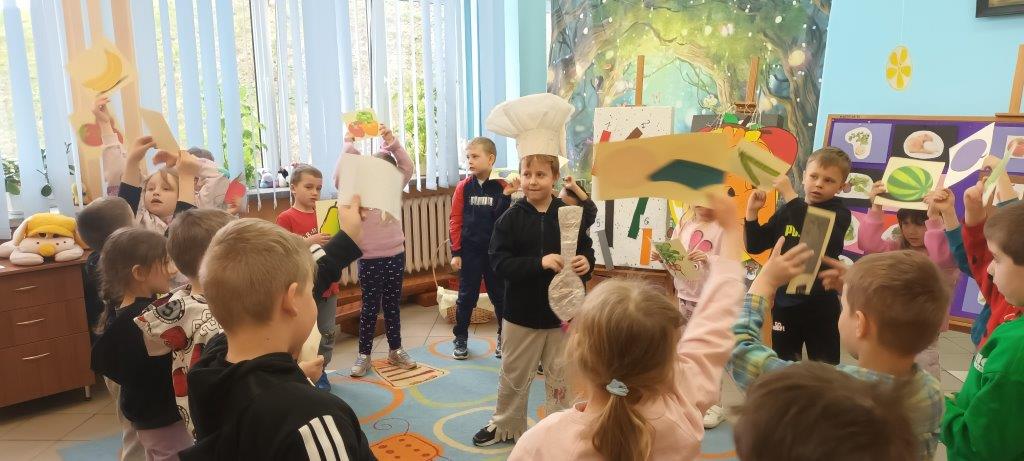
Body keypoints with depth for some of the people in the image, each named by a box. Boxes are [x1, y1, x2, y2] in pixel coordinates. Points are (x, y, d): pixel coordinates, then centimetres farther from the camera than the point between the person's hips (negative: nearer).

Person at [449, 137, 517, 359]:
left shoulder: (501, 186, -2)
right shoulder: (463, 187, -1)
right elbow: (455, 221, -1)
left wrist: (506, 195, -21)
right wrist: (455, 252, -5)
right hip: (469, 251, 0)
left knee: (500, 295, 11)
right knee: (466, 296, 8)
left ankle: (503, 337, 25)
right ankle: (460, 339, 22)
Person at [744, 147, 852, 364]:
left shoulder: (839, 213, -6)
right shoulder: (786, 211, 4)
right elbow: (755, 246, 5)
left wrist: (789, 195, -29)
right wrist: (752, 211, -7)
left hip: (819, 304, -3)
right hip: (784, 302, 4)